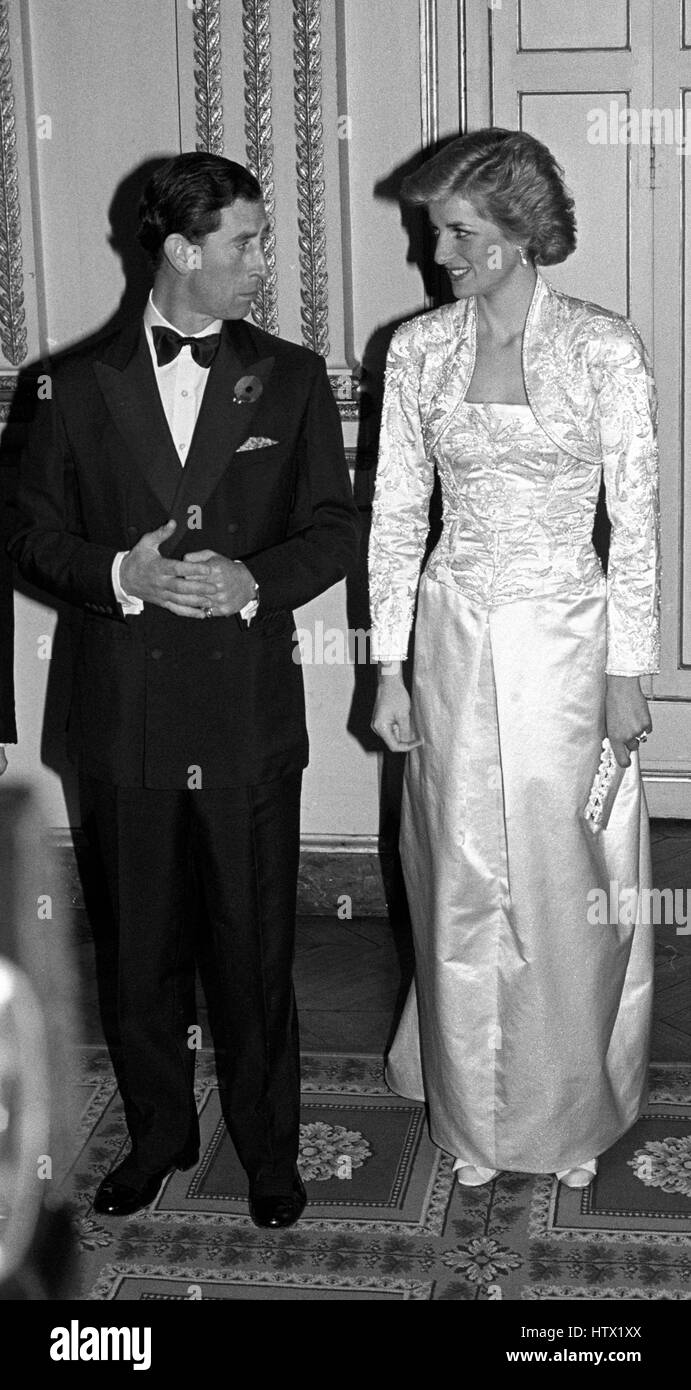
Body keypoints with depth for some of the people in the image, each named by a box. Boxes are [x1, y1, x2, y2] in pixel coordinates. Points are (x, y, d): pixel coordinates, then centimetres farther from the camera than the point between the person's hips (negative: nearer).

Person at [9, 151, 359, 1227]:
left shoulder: (291, 378, 4)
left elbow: (335, 530, 4)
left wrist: (253, 580, -15)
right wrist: (121, 574, -14)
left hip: (251, 715, 0)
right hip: (127, 721, 1)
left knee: (257, 946, 8)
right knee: (144, 948, 14)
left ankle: (269, 1147, 27)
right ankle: (158, 1135, 33)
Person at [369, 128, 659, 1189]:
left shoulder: (605, 349, -8)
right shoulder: (418, 351, 1)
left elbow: (637, 524, -6)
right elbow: (397, 515, 4)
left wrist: (628, 674, -7)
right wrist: (389, 669, 2)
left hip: (568, 638, -2)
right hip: (456, 639, 3)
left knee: (569, 887, 7)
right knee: (463, 884, 9)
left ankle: (575, 1119, 29)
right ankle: (475, 1113, 29)